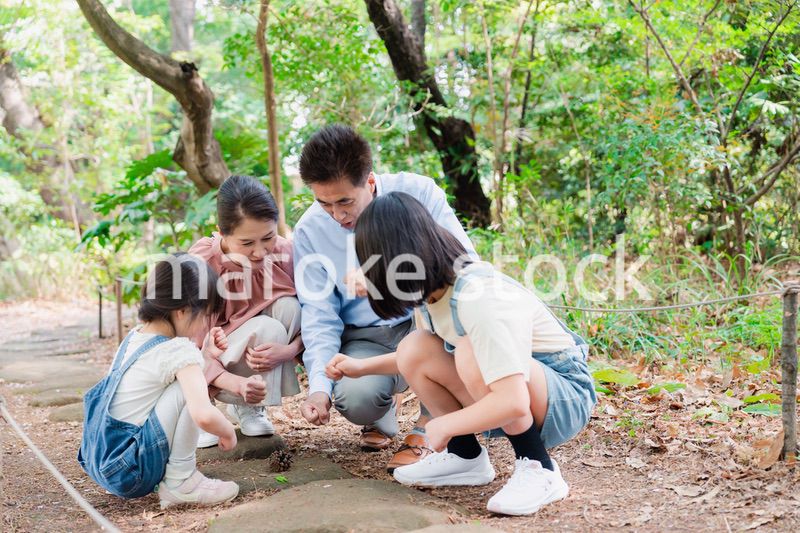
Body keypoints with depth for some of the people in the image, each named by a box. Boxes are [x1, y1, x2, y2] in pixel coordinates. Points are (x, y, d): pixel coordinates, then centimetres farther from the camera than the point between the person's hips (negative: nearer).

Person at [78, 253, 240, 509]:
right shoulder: (178, 351, -16)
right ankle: (180, 482, -7)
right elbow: (204, 415, -28)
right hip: (130, 473, -9)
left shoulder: (135, 336, 8)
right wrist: (228, 433, -9)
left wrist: (205, 355, 15)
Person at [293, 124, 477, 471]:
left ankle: (426, 430, -19)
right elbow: (319, 316, -5)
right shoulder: (309, 231, -6)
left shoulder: (417, 193, -13)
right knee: (355, 396, -32)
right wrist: (319, 386, -20)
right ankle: (382, 415, 10)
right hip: (364, 341, 1)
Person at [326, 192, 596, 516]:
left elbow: (512, 402, -38)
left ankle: (539, 470, -17)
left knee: (472, 355, -34)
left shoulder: (478, 299, -31)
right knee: (414, 351, -7)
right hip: (510, 393, 8)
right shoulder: (432, 291, -4)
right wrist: (364, 367, 12)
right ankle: (465, 456, 7)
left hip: (566, 397, -8)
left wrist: (443, 426, -24)